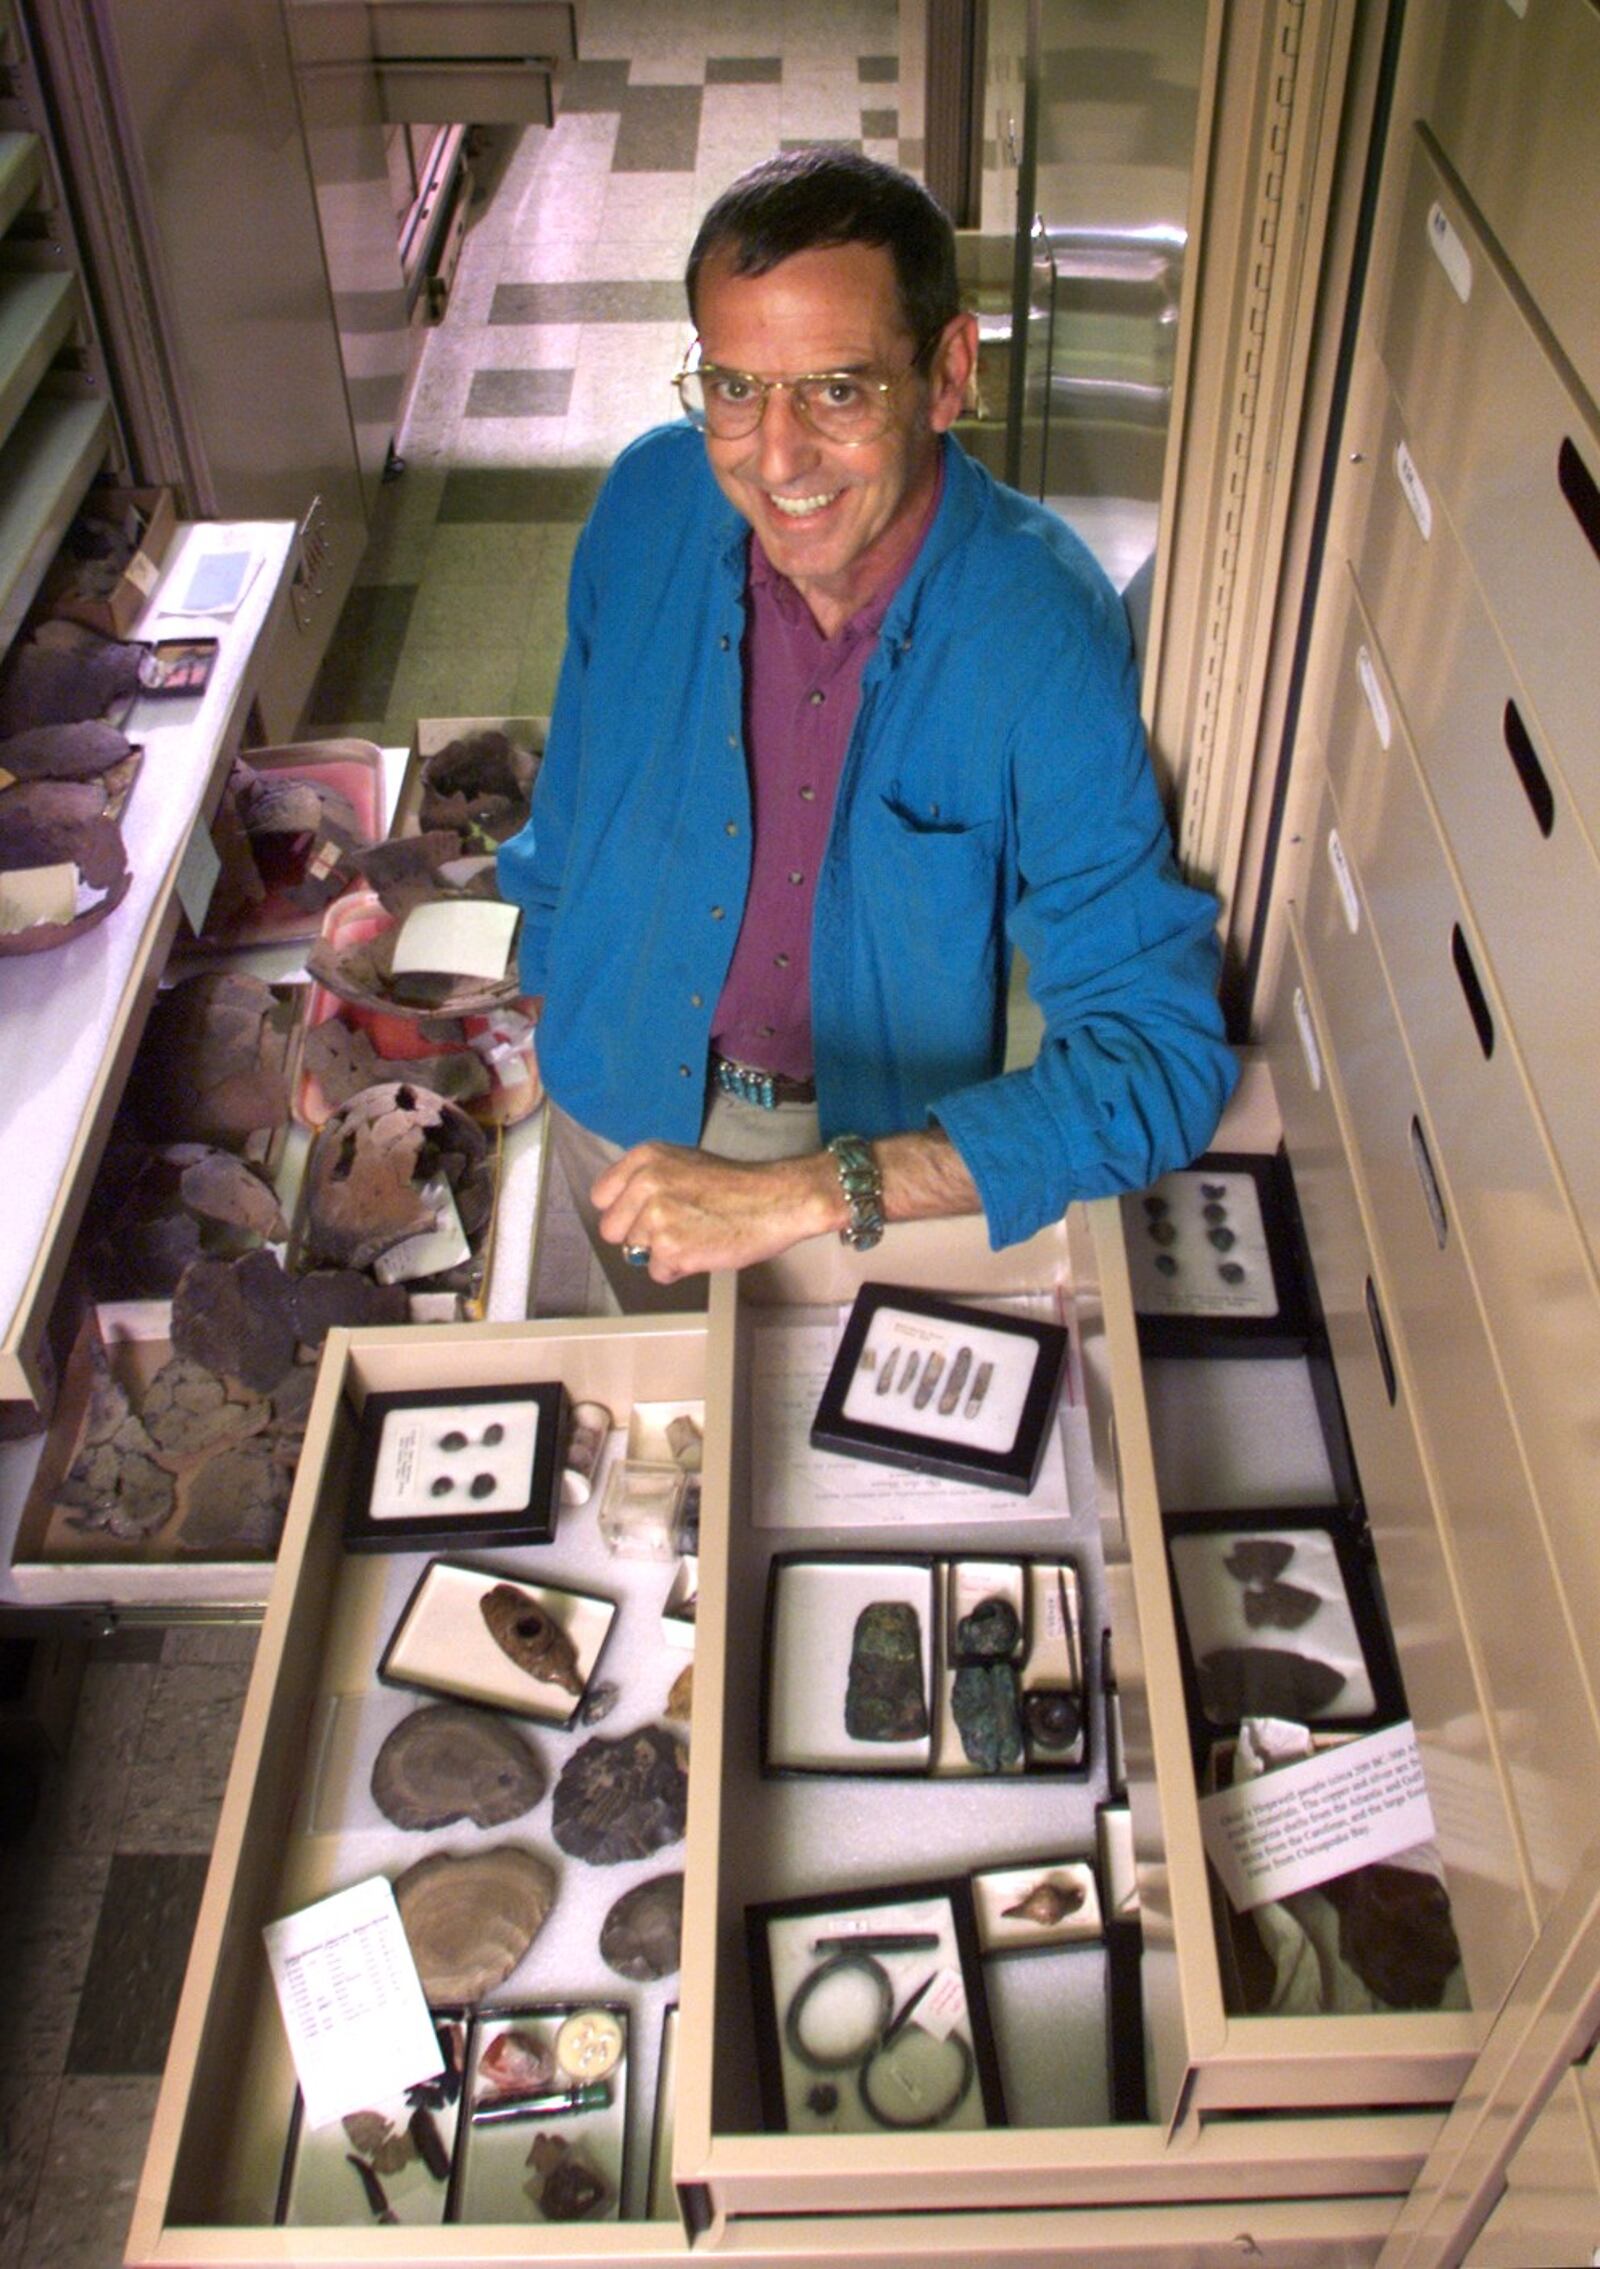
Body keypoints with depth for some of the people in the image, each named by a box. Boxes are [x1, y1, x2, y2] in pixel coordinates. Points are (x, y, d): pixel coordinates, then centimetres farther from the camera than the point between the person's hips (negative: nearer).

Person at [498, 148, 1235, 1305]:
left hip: (882, 1117, -3)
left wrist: (806, 1196, -44)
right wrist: (551, 983, 14)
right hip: (625, 1093, 3)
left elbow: (1156, 1056, -36)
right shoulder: (652, 502, -20)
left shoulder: (1042, 633, -32)